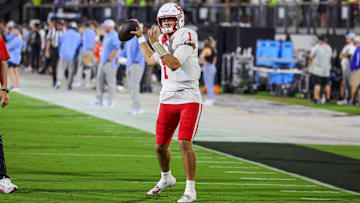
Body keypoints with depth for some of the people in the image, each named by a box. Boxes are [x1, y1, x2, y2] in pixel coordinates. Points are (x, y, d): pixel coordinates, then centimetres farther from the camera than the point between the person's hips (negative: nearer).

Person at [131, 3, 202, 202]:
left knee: (185, 142, -18)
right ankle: (166, 178, 37)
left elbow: (175, 65, -24)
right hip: (168, 99, 7)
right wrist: (140, 38, 36)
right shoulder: (164, 39, 12)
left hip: (188, 98, -7)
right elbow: (151, 60, 32)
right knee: (160, 145, 10)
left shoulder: (186, 36, -12)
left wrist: (156, 44, -24)